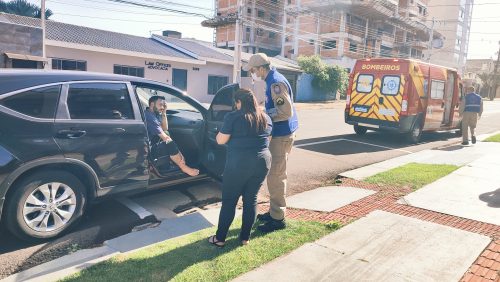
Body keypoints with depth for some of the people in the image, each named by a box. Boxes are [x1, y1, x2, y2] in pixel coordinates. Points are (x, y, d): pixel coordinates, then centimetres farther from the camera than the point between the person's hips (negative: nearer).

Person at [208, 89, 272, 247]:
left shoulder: (233, 117, -8)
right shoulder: (266, 118, 9)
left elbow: (220, 140, -6)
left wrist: (222, 131, 13)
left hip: (238, 164, -5)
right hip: (262, 162, 5)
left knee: (229, 200, 6)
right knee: (251, 199, 14)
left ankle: (220, 238, 15)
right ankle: (245, 237, 20)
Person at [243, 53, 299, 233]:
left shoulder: (276, 82, -19)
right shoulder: (272, 80, 13)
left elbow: (286, 111, -25)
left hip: (282, 135, -10)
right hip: (279, 133, 10)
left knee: (276, 176, -5)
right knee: (274, 174, 17)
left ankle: (278, 218, 5)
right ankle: (274, 211, 28)